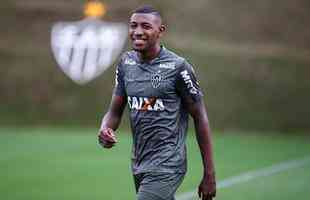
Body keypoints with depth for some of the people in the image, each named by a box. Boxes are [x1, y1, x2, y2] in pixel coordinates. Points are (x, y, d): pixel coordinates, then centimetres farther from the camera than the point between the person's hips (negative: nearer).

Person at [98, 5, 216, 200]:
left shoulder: (177, 67, -11)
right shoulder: (126, 63, 7)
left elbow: (200, 118, -7)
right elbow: (115, 111, 11)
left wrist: (209, 175, -7)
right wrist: (105, 129, -14)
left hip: (166, 167, -7)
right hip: (139, 165, 7)